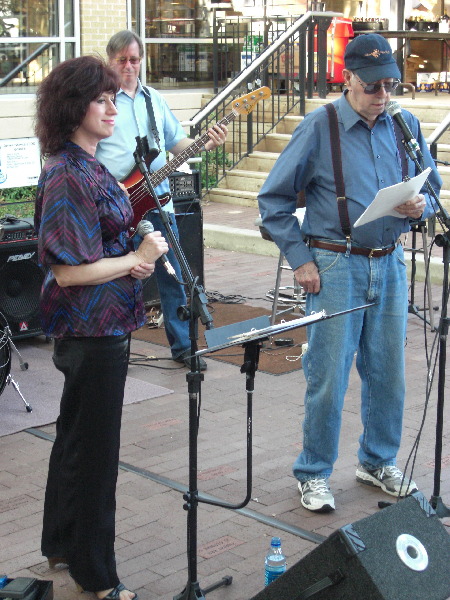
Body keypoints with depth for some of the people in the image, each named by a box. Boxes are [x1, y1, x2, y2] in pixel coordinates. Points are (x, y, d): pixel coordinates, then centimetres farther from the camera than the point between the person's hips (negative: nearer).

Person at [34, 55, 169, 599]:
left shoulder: (86, 166, 10)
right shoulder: (68, 177, -20)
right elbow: (68, 270, -23)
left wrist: (130, 261, 4)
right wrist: (136, 259, -14)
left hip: (103, 324, 10)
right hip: (92, 329, -10)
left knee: (75, 438, 21)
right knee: (95, 450, 1)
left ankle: (61, 543, 38)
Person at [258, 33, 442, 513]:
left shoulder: (405, 126, 6)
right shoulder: (319, 127, -6)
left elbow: (432, 187, 16)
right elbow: (274, 200, -2)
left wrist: (420, 206, -8)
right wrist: (300, 259, -8)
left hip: (389, 264, 4)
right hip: (336, 266, -4)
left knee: (388, 373, 12)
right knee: (328, 378, 0)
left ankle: (378, 462, 31)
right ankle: (313, 474, 16)